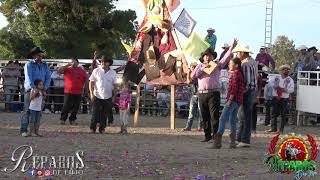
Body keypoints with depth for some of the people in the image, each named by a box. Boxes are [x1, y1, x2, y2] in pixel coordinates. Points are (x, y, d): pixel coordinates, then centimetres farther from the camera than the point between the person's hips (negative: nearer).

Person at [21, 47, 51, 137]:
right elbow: (28, 79, -13)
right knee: (27, 110, -7)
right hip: (30, 90, -5)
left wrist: (44, 89, -6)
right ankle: (23, 130, -6)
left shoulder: (44, 65, 9)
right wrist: (34, 89, -22)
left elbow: (48, 78, 7)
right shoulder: (29, 65, -5)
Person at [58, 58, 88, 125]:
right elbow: (59, 70, -10)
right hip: (68, 91, -2)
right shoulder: (67, 69, 3)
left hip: (78, 92, 2)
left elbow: (86, 79, 14)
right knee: (66, 106, -3)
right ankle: (62, 119, 5)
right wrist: (67, 65, -13)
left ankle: (72, 119, 16)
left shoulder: (81, 70, 8)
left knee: (76, 107, 5)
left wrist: (83, 87, 9)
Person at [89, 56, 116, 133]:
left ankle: (102, 128, 17)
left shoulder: (113, 73, 5)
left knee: (105, 114, 6)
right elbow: (91, 83, 1)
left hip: (108, 97, 2)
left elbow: (114, 85, 10)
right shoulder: (96, 71, -1)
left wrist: (114, 96, 6)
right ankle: (92, 128, 7)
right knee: (95, 113, -3)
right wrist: (91, 94, -7)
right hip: (97, 96, -2)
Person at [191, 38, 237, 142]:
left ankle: (215, 136, -10)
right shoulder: (200, 66, 17)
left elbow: (226, 58, 0)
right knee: (205, 116, 6)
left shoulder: (217, 65, 11)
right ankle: (207, 136, 14)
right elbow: (192, 76, 4)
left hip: (214, 94, -3)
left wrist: (232, 48, -10)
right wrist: (202, 68, -4)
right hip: (202, 94, 3)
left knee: (214, 116, -9)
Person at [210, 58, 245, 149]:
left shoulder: (235, 73, -9)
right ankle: (233, 142, 10)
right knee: (233, 120, 11)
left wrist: (230, 99, -20)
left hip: (233, 99, -10)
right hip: (238, 101, 10)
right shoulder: (240, 74, 19)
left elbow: (234, 87, -18)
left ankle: (217, 142, -19)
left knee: (223, 119, -13)